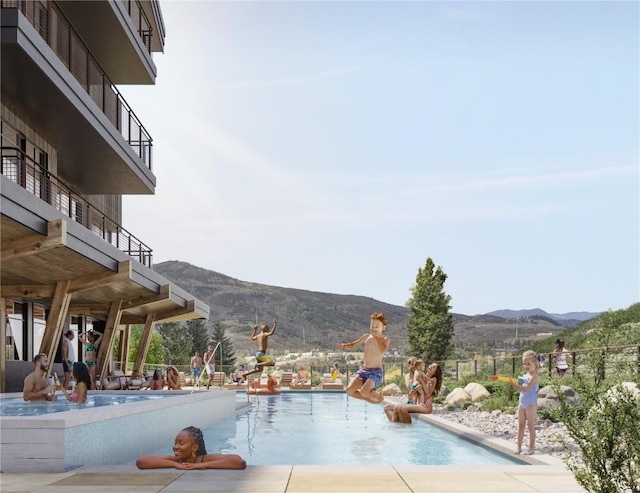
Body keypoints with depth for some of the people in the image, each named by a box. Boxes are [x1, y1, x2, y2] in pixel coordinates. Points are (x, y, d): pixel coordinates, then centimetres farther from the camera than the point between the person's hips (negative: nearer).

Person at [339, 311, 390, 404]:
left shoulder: (385, 339, -1)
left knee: (364, 392, -29)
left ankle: (379, 396, 6)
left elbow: (382, 351, -22)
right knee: (350, 391, -14)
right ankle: (369, 399, 12)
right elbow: (353, 345, 20)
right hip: (363, 370, 5)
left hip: (376, 371, -5)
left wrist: (377, 337, -13)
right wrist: (345, 345, -2)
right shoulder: (367, 337, 12)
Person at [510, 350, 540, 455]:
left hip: (531, 404, -8)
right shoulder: (524, 376, 11)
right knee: (521, 425, 10)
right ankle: (519, 447, 16)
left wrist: (514, 384, -32)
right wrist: (513, 383, -1)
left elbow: (526, 388, -25)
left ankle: (531, 447, 6)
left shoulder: (534, 376, -15)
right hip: (522, 403, 8)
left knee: (531, 426, -1)